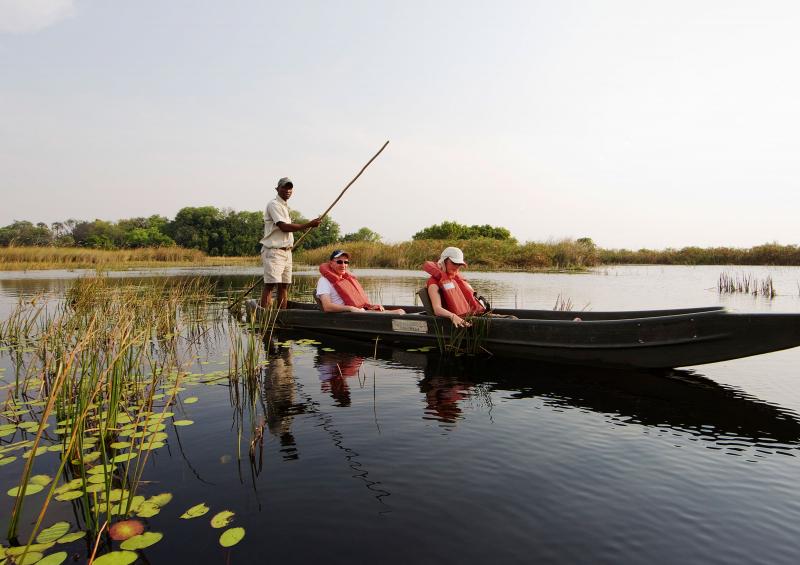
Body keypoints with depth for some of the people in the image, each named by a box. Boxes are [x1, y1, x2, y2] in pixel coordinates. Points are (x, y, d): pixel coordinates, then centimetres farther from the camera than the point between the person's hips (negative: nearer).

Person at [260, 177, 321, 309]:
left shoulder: (285, 206, 21)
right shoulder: (274, 204, -8)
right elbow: (284, 227, -19)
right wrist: (309, 225, -20)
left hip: (286, 252, 9)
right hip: (274, 251, -9)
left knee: (284, 285, 7)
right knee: (270, 284, -13)